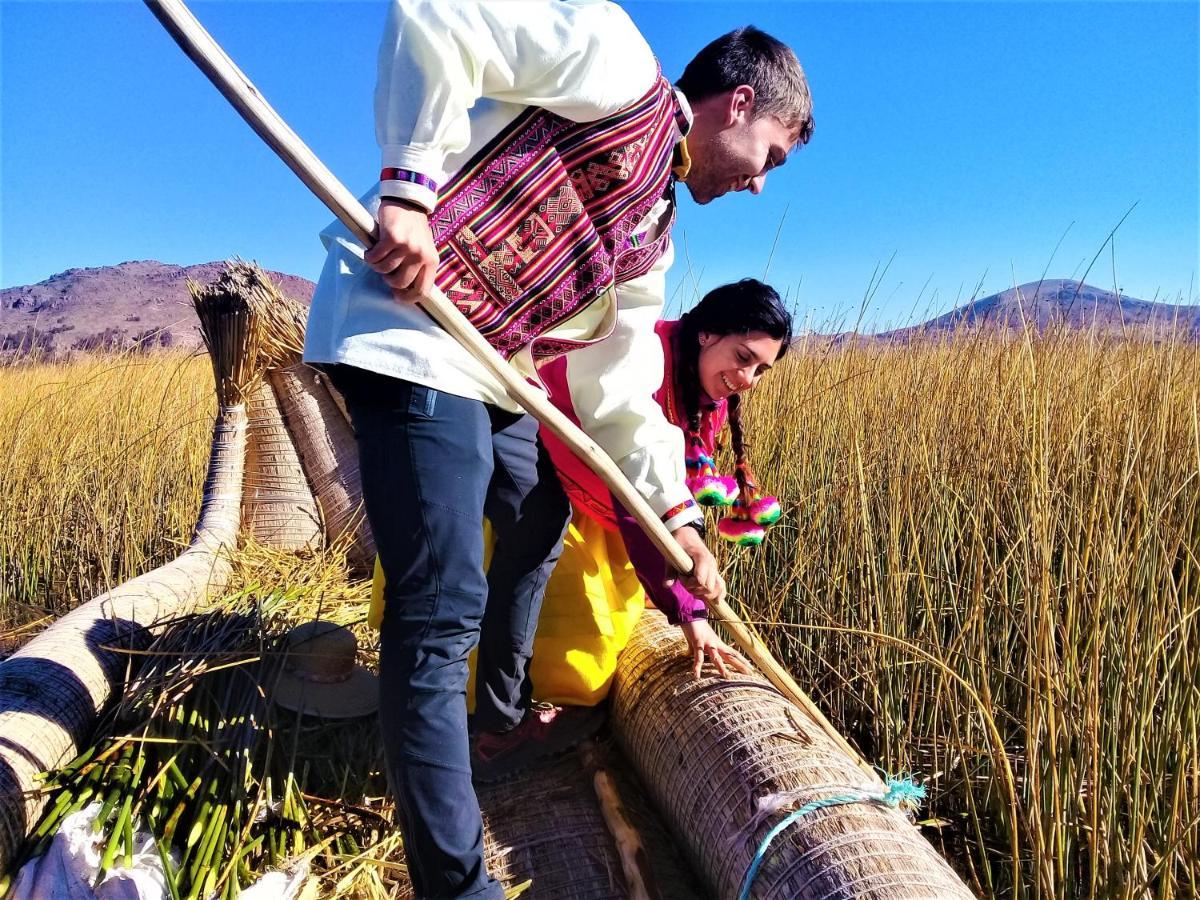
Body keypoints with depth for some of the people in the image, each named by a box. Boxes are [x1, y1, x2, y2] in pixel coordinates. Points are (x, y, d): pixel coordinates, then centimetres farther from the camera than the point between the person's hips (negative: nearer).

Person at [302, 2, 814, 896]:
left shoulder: (653, 234, 20)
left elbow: (619, 387, 16)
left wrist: (677, 515, 12)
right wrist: (411, 185, -22)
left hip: (486, 368, 10)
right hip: (404, 329, -10)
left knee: (540, 522, 26)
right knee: (443, 608, -15)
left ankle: (504, 709, 48)